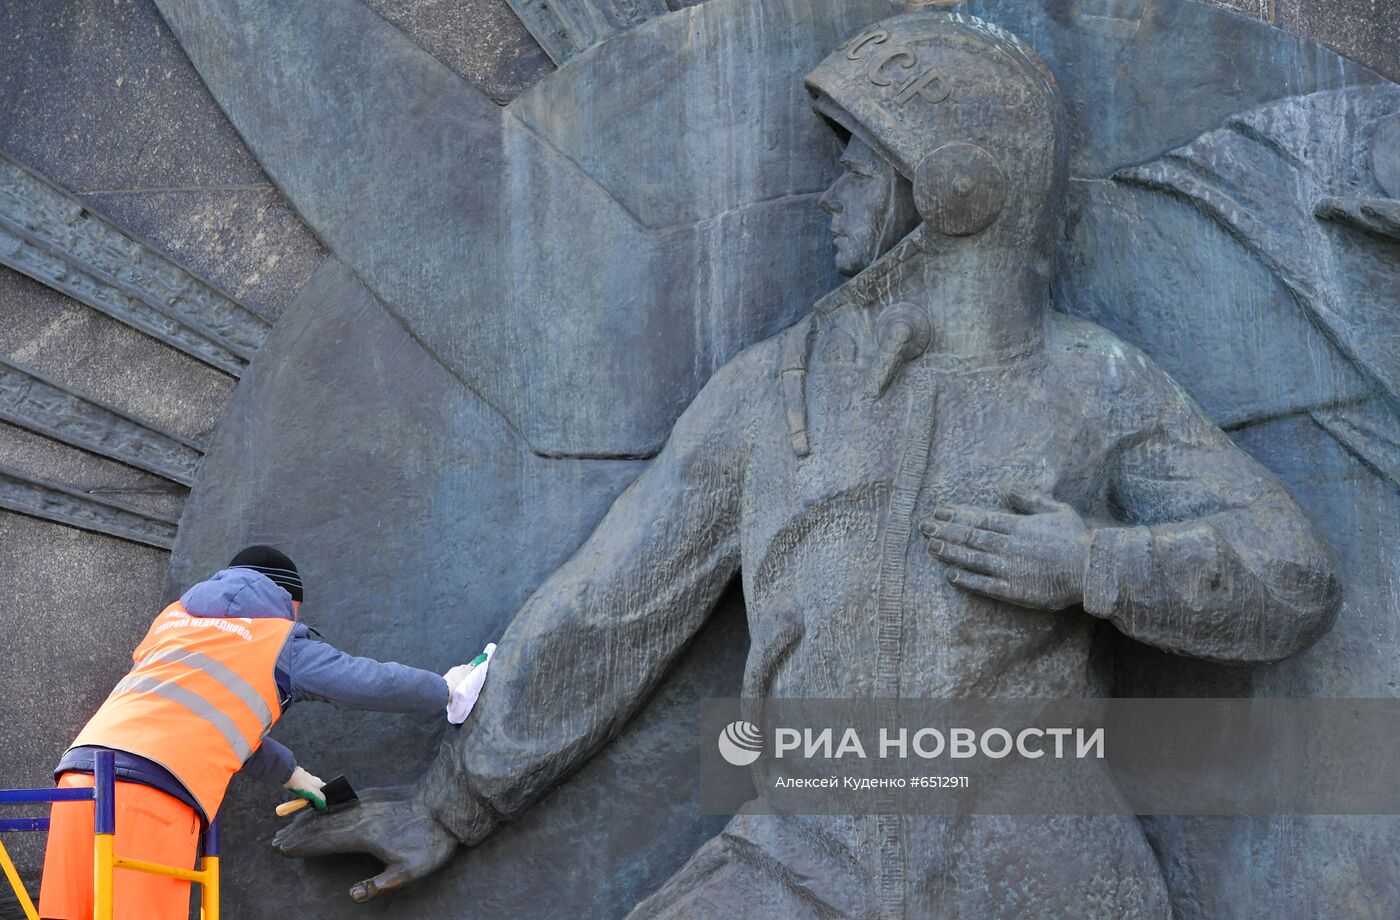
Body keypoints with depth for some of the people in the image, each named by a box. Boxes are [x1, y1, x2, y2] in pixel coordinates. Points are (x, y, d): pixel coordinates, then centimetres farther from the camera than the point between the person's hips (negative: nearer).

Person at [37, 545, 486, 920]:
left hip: (81, 763, 6)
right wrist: (445, 689, 41)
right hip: (154, 788, -6)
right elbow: (380, 683, 22)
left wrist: (287, 772, 50)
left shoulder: (175, 616, 30)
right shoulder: (284, 642, 14)